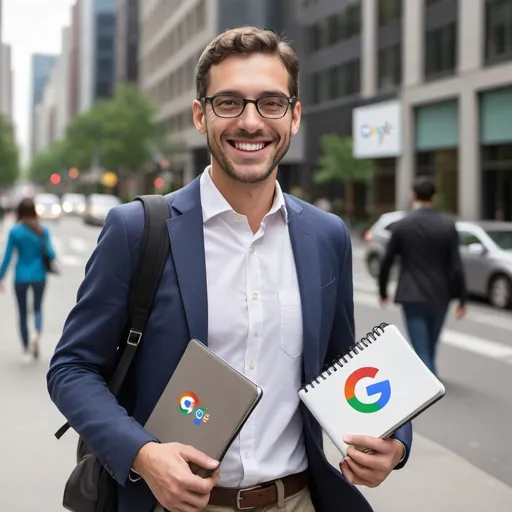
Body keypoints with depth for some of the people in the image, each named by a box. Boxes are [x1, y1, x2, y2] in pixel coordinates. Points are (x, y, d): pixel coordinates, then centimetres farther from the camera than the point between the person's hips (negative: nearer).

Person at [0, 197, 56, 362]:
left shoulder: (15, 231, -10)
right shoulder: (43, 230, -6)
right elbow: (51, 255, -6)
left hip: (21, 277, -1)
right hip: (39, 276, 1)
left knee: (23, 313, 12)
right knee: (38, 307, 20)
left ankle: (26, 350, 14)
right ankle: (37, 333, -8)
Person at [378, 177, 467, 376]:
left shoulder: (402, 225, -8)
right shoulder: (448, 225, -5)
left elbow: (386, 262, -2)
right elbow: (456, 265, -8)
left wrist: (383, 291, 13)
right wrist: (462, 298, -1)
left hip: (412, 296, -3)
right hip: (440, 295, 3)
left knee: (421, 349, -1)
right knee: (430, 346, 22)